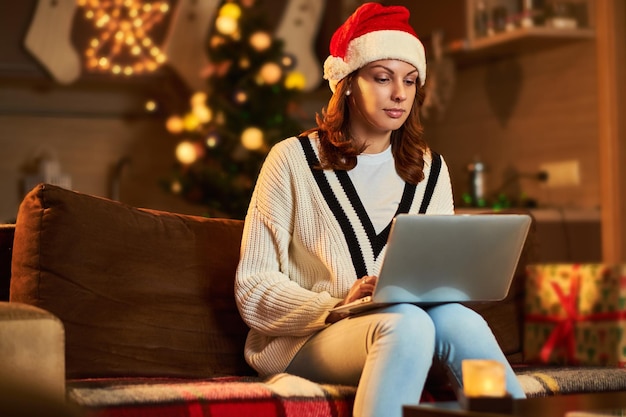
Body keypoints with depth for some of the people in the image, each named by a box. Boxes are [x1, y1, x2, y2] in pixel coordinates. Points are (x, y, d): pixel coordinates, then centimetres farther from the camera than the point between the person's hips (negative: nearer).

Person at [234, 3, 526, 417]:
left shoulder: (430, 169, 17)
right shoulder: (293, 160, 2)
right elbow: (253, 286, -3)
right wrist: (336, 308, -20)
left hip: (404, 323, 4)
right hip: (303, 341, -3)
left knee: (457, 319, -33)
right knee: (407, 323, -37)